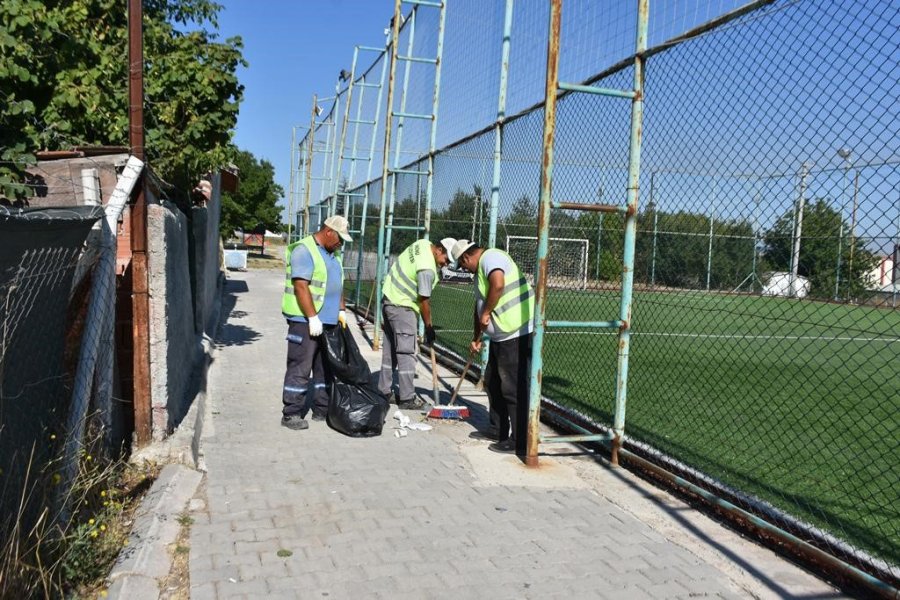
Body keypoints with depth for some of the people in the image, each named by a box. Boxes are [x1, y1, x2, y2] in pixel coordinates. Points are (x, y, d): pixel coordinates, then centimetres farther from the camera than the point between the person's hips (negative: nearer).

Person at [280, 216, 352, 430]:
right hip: (305, 321, -9)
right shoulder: (304, 250, -11)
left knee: (325, 368, 12)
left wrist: (341, 310, 13)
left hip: (329, 321, 9)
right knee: (300, 368, -6)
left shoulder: (333, 254, 17)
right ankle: (291, 414, 0)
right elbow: (301, 286, -18)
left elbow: (339, 284, 23)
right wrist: (313, 318, -21)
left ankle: (322, 410, 20)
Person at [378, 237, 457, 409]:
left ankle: (384, 392, 18)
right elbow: (424, 301, -19)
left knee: (390, 349, 12)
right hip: (402, 306, -10)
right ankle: (407, 398, -3)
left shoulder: (423, 244, 3)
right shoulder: (427, 269, -24)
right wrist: (429, 328, -9)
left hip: (389, 297, 10)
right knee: (406, 352, -6)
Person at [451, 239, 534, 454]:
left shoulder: (490, 257, -11)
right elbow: (479, 305, 29)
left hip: (518, 334, -11)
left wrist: (486, 313, -19)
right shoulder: (480, 271, 22)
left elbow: (498, 285, -31)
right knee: (492, 382, 19)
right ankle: (498, 431, 31)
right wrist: (476, 338, 33)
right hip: (501, 336, 11)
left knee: (514, 388, -7)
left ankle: (520, 442, 0)